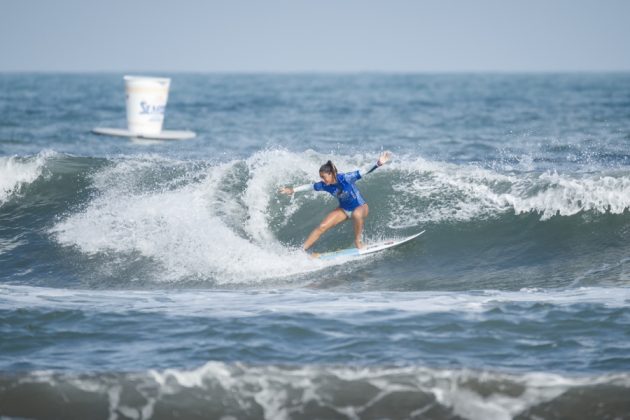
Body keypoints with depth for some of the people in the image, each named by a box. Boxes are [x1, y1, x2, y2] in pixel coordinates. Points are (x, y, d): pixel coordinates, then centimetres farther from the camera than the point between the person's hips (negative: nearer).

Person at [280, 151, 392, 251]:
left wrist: (378, 164, -47)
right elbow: (310, 186, 3)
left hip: (360, 207, -5)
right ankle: (302, 250, 3)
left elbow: (363, 172, -33)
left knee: (356, 214, -42)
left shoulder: (345, 178, -29)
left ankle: (357, 240, -19)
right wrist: (293, 190, 11)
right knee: (322, 227, -5)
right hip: (344, 210, 5)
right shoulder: (325, 185, -14)